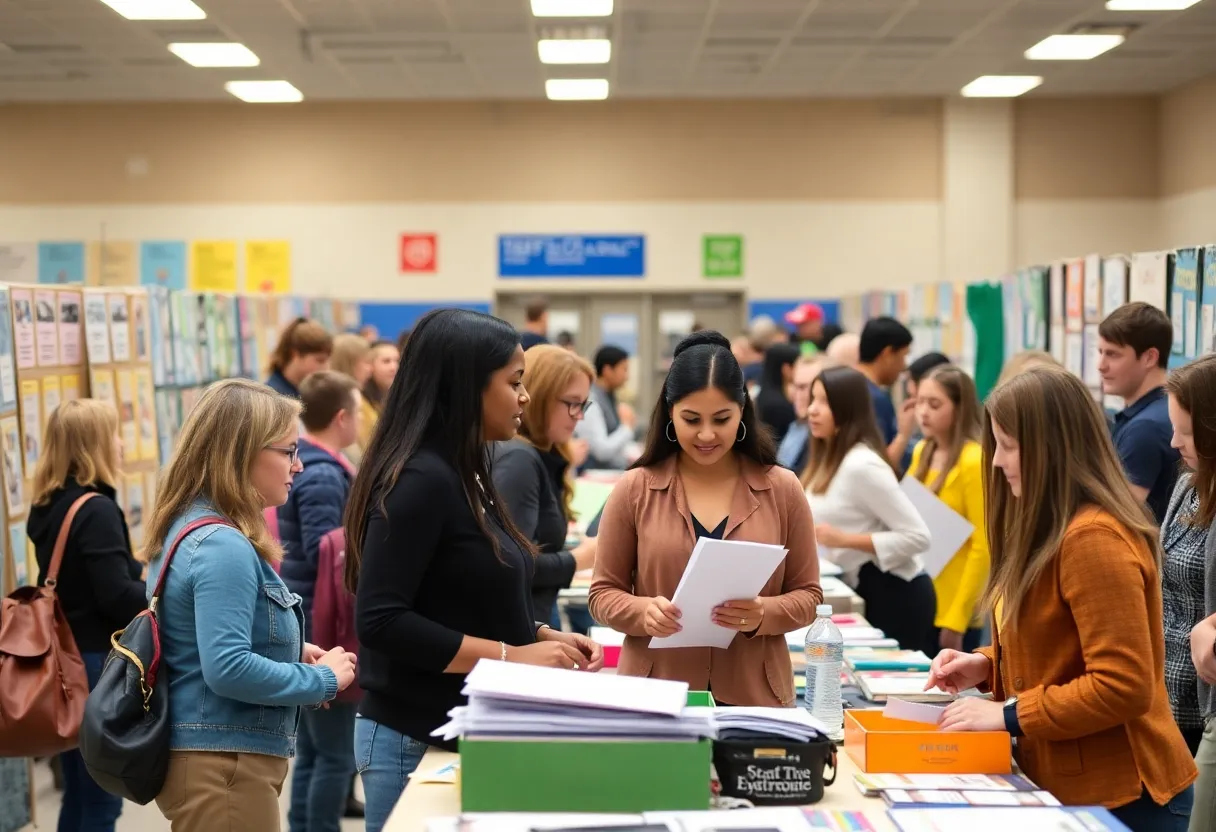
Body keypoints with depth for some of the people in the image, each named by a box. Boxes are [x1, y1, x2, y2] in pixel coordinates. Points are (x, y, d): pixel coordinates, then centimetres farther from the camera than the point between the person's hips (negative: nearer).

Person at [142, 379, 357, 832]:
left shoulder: (188, 528, 10)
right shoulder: (222, 546, -20)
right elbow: (227, 669, -27)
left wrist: (289, 653, 10)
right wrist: (322, 679, -15)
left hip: (208, 760, 10)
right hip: (225, 767, -10)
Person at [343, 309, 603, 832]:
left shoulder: (464, 475, 11)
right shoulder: (420, 481, -17)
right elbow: (380, 621, -23)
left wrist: (540, 637, 4)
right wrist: (511, 656, -21)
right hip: (417, 741, -9)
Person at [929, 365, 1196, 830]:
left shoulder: (1093, 538, -22)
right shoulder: (1052, 531, 11)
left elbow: (1123, 686, -26)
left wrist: (1010, 715, -21)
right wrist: (986, 666, 5)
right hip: (1070, 785, 9)